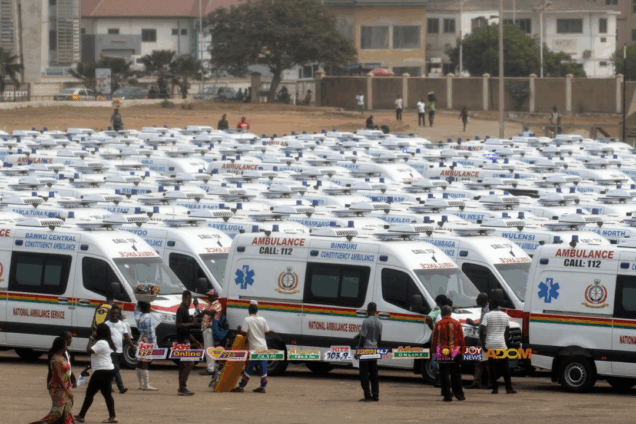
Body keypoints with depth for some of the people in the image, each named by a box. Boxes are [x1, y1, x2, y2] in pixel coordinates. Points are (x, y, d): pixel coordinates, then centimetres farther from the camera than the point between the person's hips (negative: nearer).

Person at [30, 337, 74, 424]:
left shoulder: (62, 357, 13)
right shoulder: (56, 359, -17)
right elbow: (57, 376, -22)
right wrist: (66, 391, -23)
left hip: (64, 387, 10)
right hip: (58, 388, -10)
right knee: (57, 412, -9)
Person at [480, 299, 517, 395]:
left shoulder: (487, 315, -4)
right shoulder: (505, 315, 8)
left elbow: (482, 329, -11)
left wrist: (483, 342, -4)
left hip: (490, 344, -3)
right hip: (501, 344, 3)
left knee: (492, 367, 2)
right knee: (505, 367, 8)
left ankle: (495, 388, -1)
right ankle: (509, 388, 6)